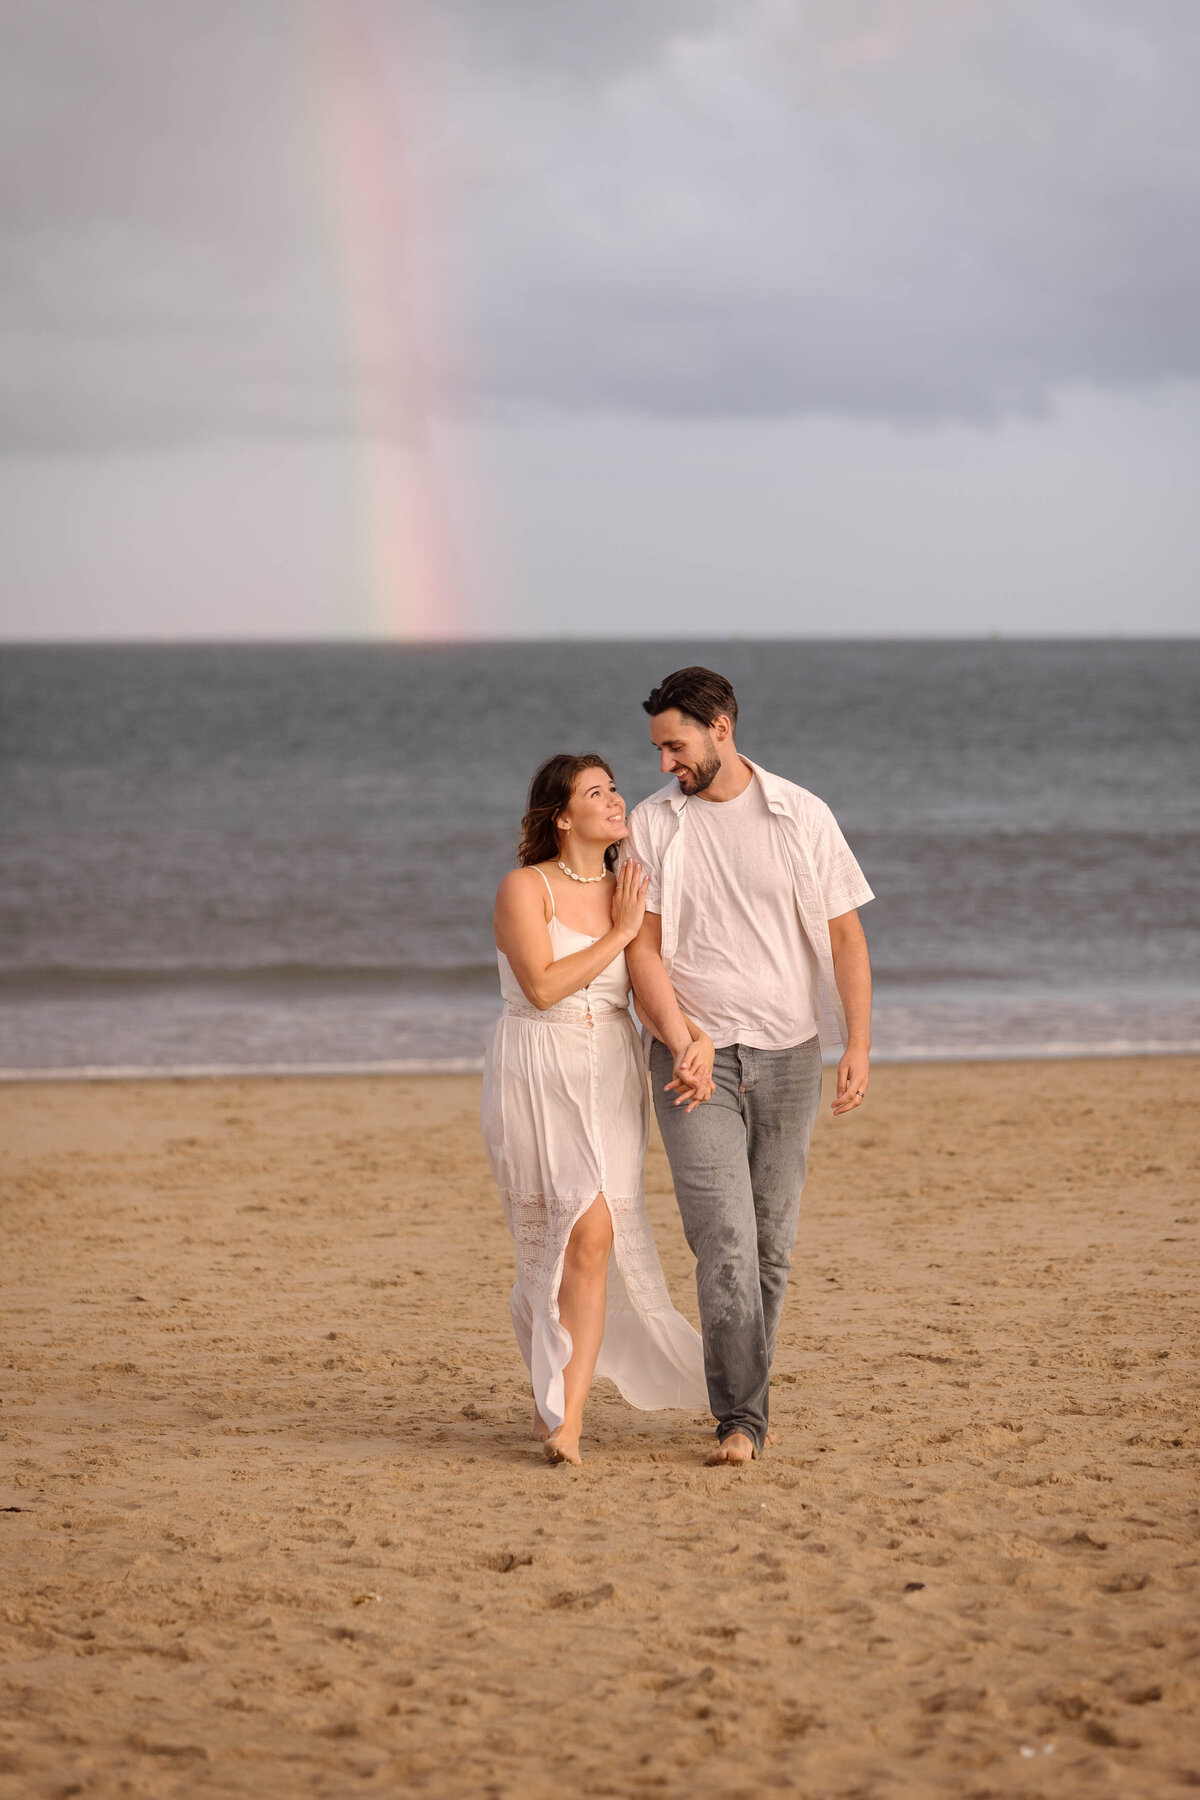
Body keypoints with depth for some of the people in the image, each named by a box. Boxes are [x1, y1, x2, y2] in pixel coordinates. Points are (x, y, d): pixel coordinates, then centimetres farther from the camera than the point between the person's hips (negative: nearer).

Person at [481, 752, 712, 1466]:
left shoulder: (631, 892, 7)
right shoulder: (525, 888, -7)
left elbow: (655, 983, -5)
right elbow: (543, 985, -18)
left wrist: (690, 1046, -23)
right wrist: (619, 934, -12)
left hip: (611, 1079, 3)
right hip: (537, 1077, -3)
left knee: (593, 1237, -10)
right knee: (569, 1233, -2)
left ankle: (565, 1413, -10)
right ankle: (550, 1395, 19)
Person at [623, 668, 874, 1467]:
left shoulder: (802, 816, 1)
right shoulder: (651, 825, 1)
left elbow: (844, 935, 2)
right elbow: (643, 948, -1)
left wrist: (859, 1045, -7)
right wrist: (678, 1041, -14)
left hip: (788, 1052, 1)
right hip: (695, 1057, -1)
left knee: (772, 1243, 6)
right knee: (724, 1237, -13)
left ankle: (744, 1394, 20)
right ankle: (742, 1418, -12)